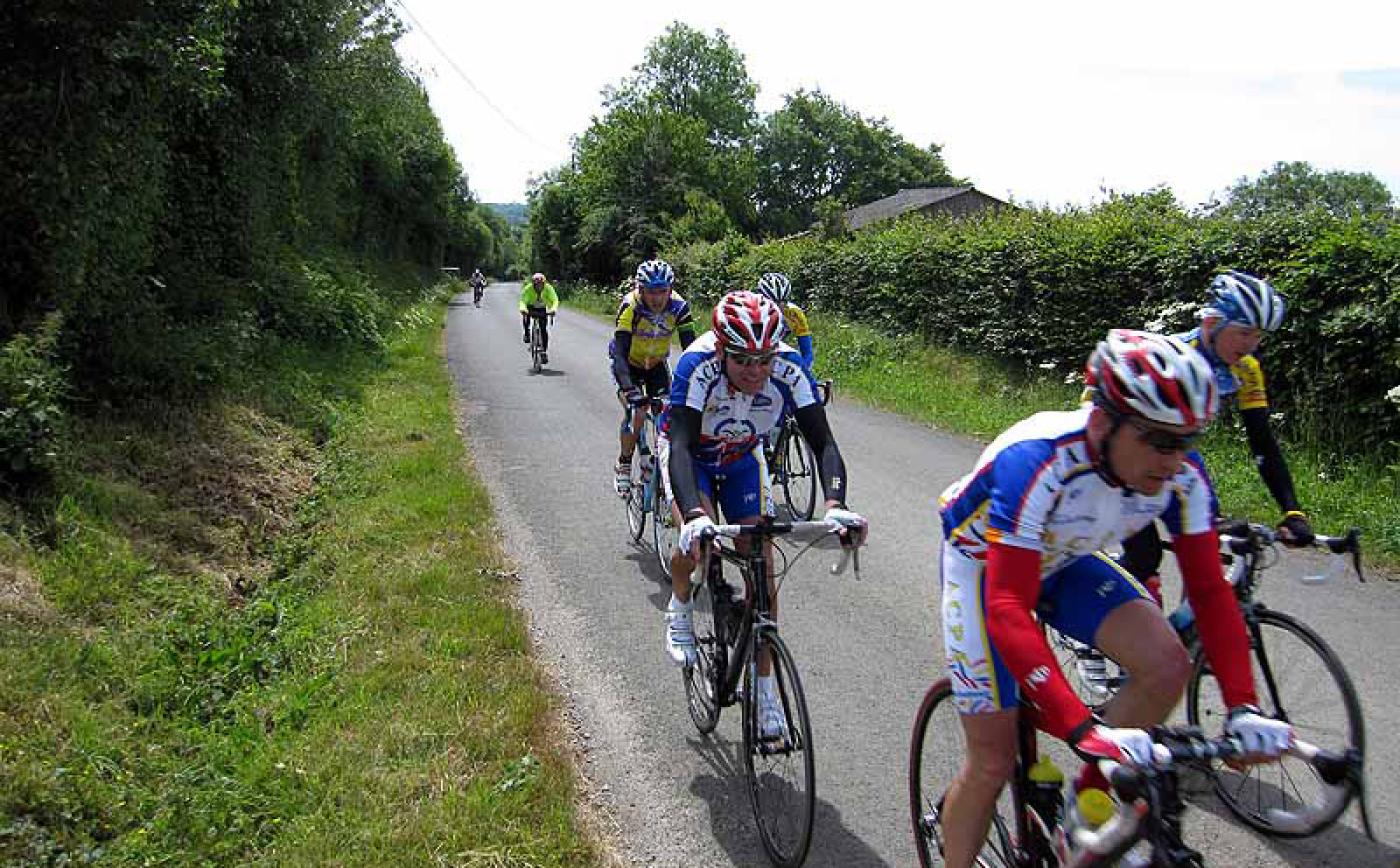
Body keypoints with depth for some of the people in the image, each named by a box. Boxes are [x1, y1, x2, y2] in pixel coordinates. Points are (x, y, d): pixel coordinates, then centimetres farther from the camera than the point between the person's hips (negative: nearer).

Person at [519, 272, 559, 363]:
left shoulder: (548, 288, -27)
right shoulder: (528, 288, -29)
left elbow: (555, 300, -37)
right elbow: (523, 300, -38)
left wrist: (553, 309, -57)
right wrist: (523, 309, -59)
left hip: (542, 309, 0)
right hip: (531, 307, 0)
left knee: (544, 330, -10)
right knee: (525, 315, -31)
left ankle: (544, 352, -1)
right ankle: (527, 334, -5)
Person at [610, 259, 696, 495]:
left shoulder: (678, 306, -25)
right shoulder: (630, 306, -33)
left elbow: (690, 347, -26)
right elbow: (620, 351, -38)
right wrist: (629, 388, -51)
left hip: (656, 363, 3)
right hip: (627, 363, -3)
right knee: (636, 412, -19)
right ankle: (623, 465, 2)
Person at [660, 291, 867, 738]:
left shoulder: (788, 369, -31)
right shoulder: (698, 366, -38)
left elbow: (823, 441, -34)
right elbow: (680, 445, -46)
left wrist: (836, 505, -52)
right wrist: (695, 515, -63)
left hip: (743, 458, 3)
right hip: (690, 454, -2)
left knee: (762, 564, -8)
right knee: (698, 537, -29)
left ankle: (765, 686, 6)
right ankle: (679, 609, 6)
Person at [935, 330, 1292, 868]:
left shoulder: (1182, 475, -23)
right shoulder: (1036, 462, -40)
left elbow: (1210, 590, -15)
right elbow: (1008, 608, -44)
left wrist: (1243, 707, -27)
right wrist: (1083, 729, -51)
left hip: (1063, 562, 5)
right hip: (984, 563, -4)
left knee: (1167, 665, -20)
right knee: (994, 760, -6)